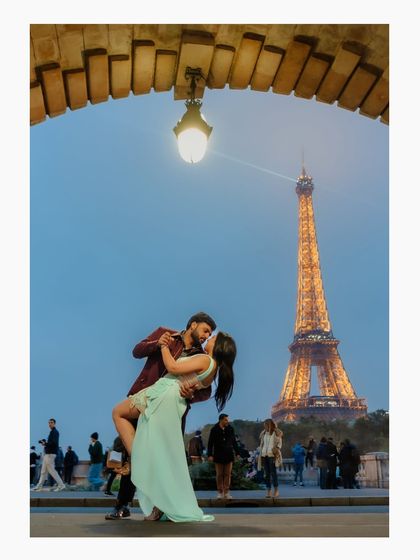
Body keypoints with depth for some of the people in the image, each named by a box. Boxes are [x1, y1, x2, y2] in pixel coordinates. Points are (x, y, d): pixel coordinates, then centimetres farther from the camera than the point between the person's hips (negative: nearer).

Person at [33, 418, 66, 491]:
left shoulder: (55, 432, -10)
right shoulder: (51, 432, 19)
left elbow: (54, 443, -21)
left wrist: (45, 443, -12)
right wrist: (45, 443, 4)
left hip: (50, 453, -10)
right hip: (47, 453, 10)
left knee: (51, 470, -9)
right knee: (43, 471, 11)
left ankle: (61, 485, -7)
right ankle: (39, 487, 15)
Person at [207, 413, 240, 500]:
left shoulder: (230, 429, 4)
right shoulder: (214, 430, -4)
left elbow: (234, 442, 12)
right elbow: (210, 443, -2)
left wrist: (237, 453, 10)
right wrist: (210, 455, -8)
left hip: (229, 455, 2)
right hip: (218, 455, -2)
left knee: (228, 474, 2)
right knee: (219, 474, 4)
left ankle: (226, 493, 8)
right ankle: (220, 492, 14)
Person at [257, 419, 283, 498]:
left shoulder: (276, 433, -1)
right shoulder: (264, 433, 16)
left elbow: (279, 444, -2)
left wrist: (276, 452, -11)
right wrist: (260, 454, 11)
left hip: (272, 455, -5)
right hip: (264, 455, 5)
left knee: (273, 473, -7)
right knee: (267, 473, 4)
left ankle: (276, 491, 1)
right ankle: (268, 491, 6)